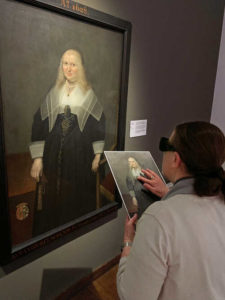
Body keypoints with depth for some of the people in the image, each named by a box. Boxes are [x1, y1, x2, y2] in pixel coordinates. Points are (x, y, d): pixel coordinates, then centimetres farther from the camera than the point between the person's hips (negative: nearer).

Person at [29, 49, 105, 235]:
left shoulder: (88, 94, 3)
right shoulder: (54, 94, 8)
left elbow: (99, 124, 0)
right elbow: (39, 124, 5)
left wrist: (97, 156, -7)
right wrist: (37, 158, -3)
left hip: (80, 156, -2)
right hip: (54, 155, 2)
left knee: (78, 199, 5)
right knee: (52, 198, 9)